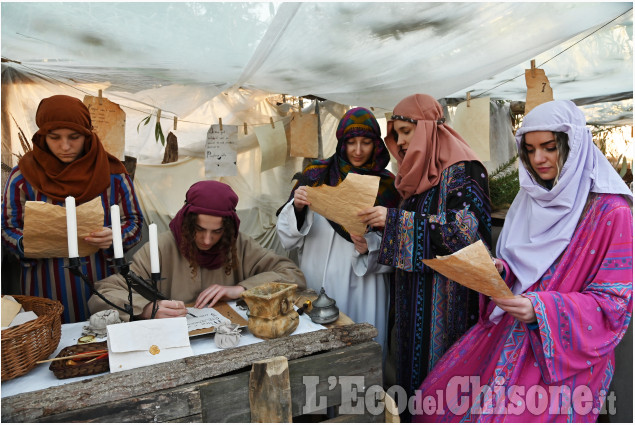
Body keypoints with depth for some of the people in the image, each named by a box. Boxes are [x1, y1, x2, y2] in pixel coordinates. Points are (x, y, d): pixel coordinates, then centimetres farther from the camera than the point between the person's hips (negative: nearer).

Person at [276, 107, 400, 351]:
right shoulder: (316, 175, 0)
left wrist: (369, 247, -19)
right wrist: (296, 207, -19)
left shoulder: (387, 184, 0)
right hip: (317, 280, 1)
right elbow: (287, 234, 0)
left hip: (363, 286, 0)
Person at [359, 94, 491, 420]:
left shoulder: (460, 170, -11)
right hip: (412, 290, 8)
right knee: (412, 365, 16)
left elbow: (464, 230, -24)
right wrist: (380, 223, 2)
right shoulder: (420, 173, 14)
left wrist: (394, 219, -22)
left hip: (445, 295, -8)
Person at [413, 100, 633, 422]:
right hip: (507, 330, 6)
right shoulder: (531, 197, 7)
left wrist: (542, 310, -26)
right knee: (439, 394, 2)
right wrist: (499, 271, -9)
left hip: (566, 350, -5)